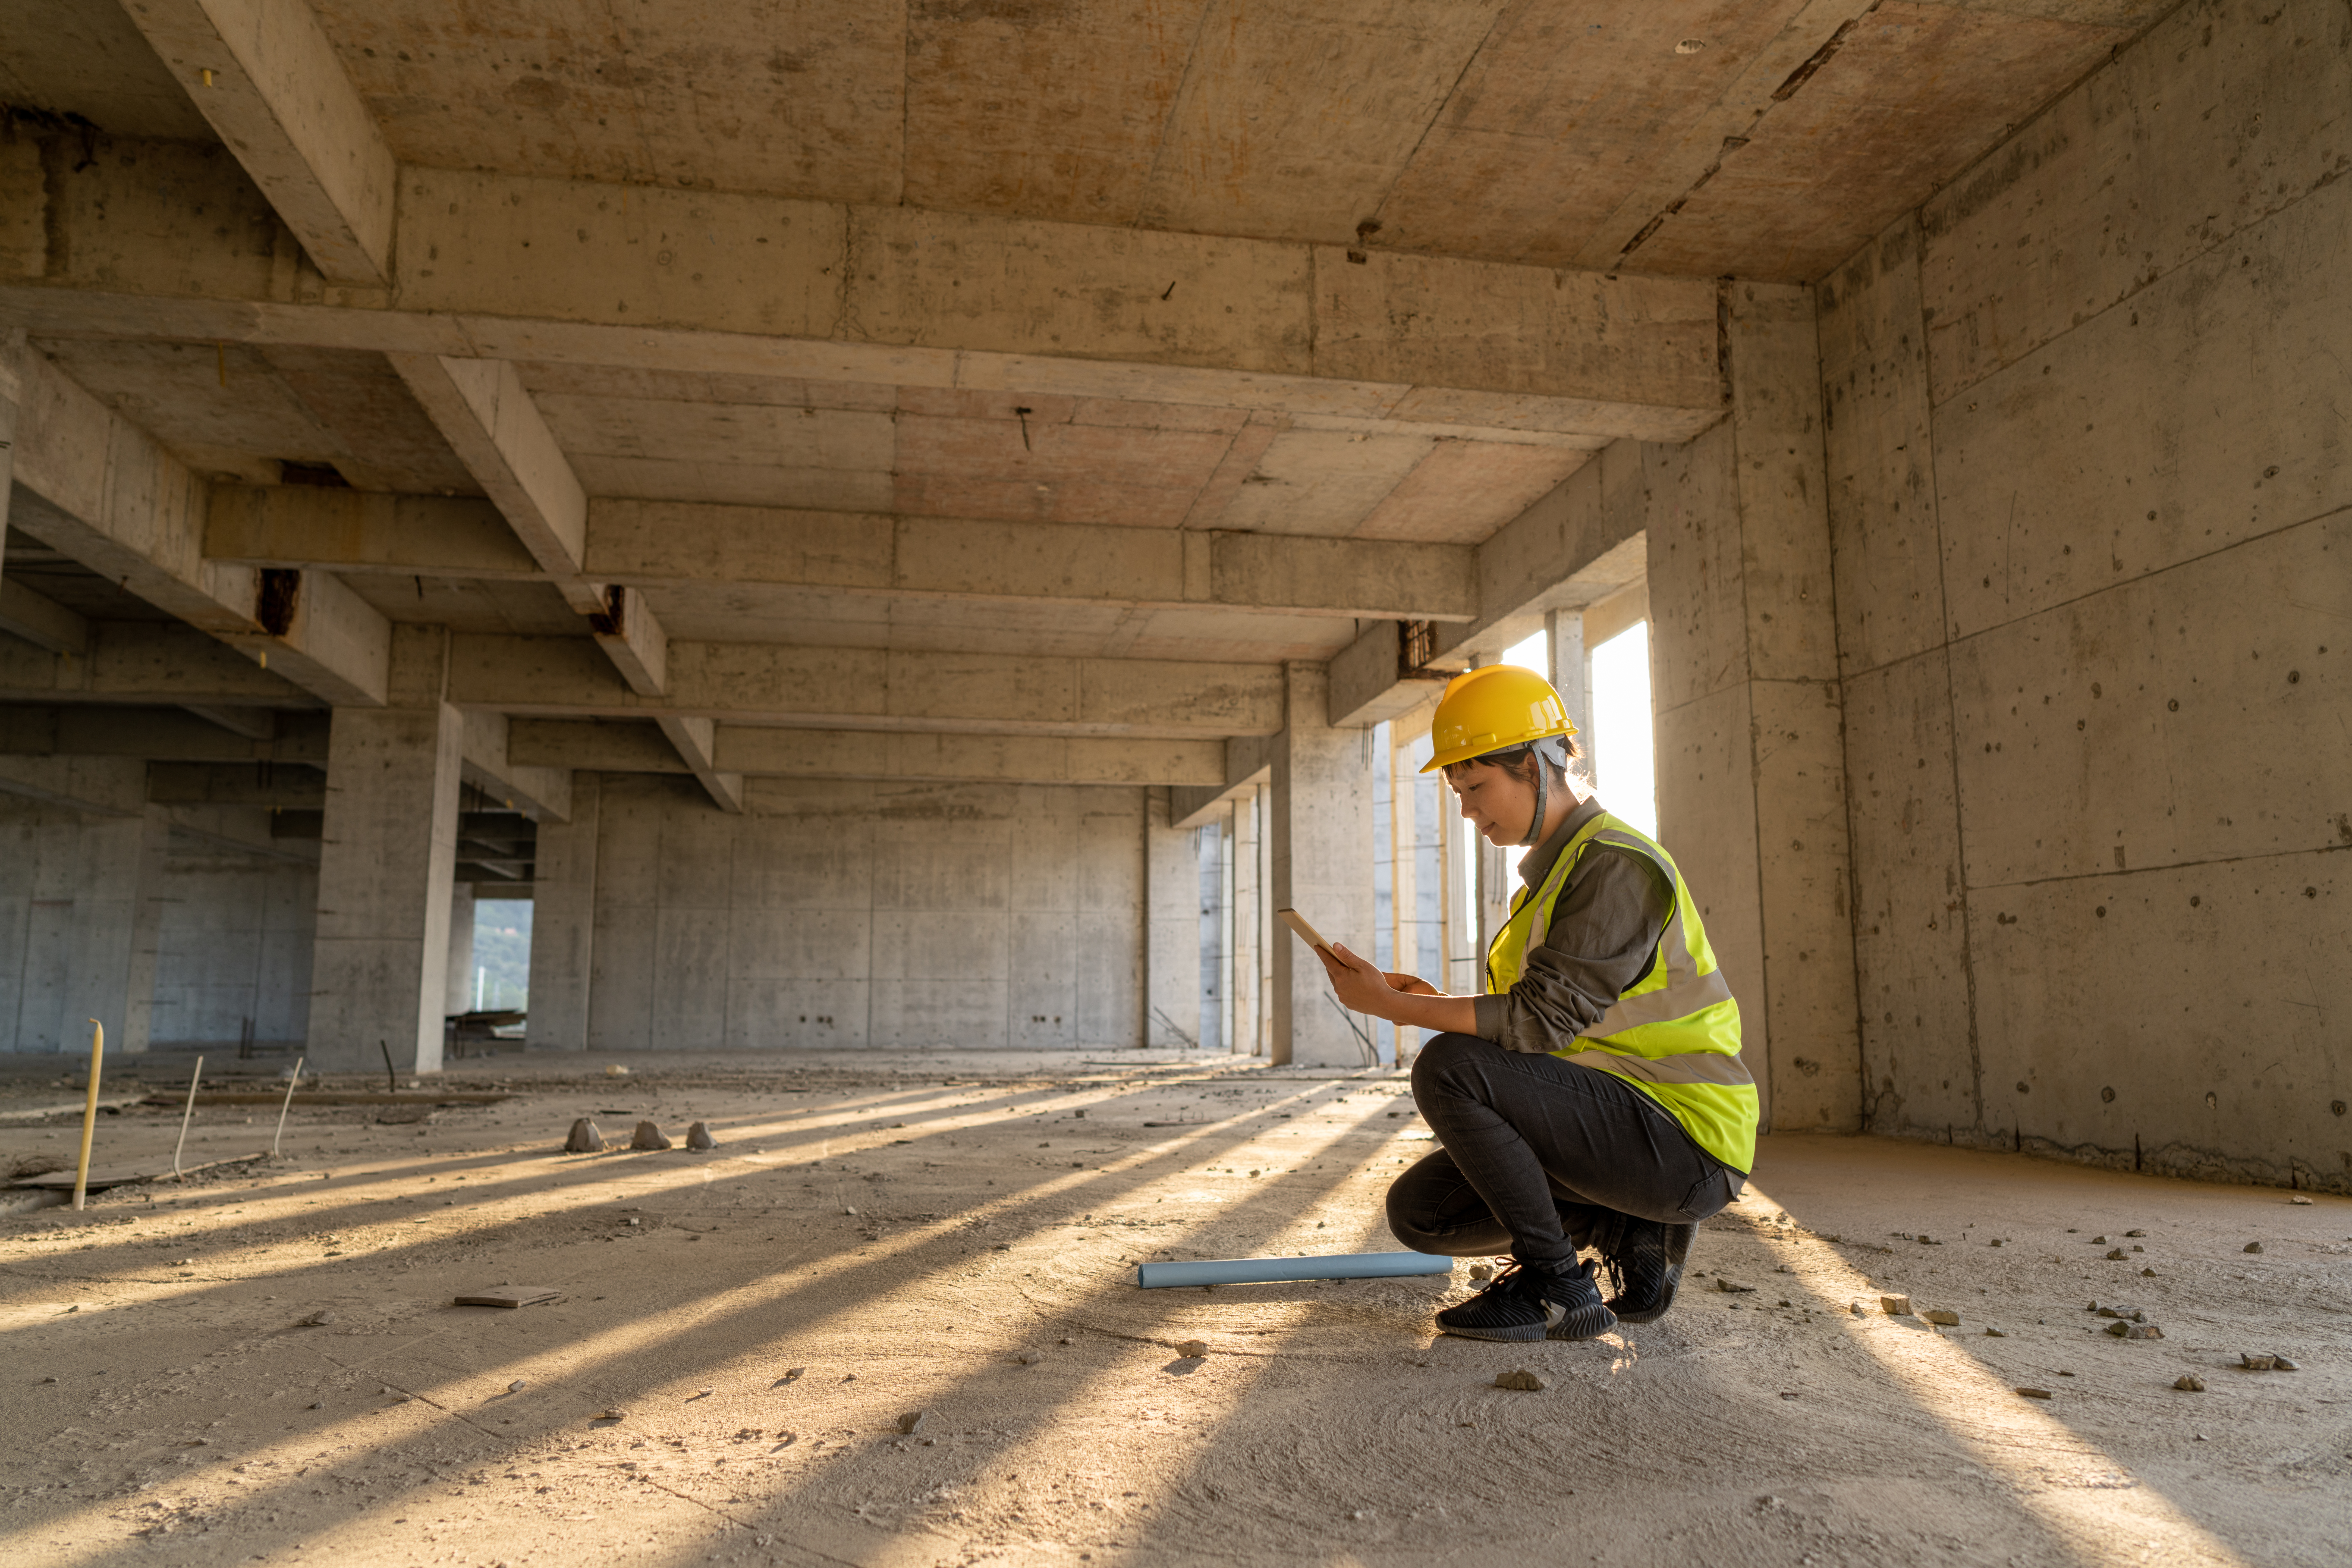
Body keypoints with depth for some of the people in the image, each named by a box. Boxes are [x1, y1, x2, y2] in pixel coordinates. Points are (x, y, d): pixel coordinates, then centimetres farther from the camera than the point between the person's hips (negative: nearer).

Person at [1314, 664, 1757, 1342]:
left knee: (1448, 1070, -26)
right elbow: (1542, 1019, 15)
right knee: (1419, 1211, 2)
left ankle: (1559, 1288, -12)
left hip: (1685, 1140, -9)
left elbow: (1542, 1020, -24)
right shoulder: (1556, 870, 14)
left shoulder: (1617, 866, -17)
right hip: (1623, 1121, 9)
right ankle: (1633, 1231, 7)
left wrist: (1390, 1003, -22)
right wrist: (1430, 1003, 0)